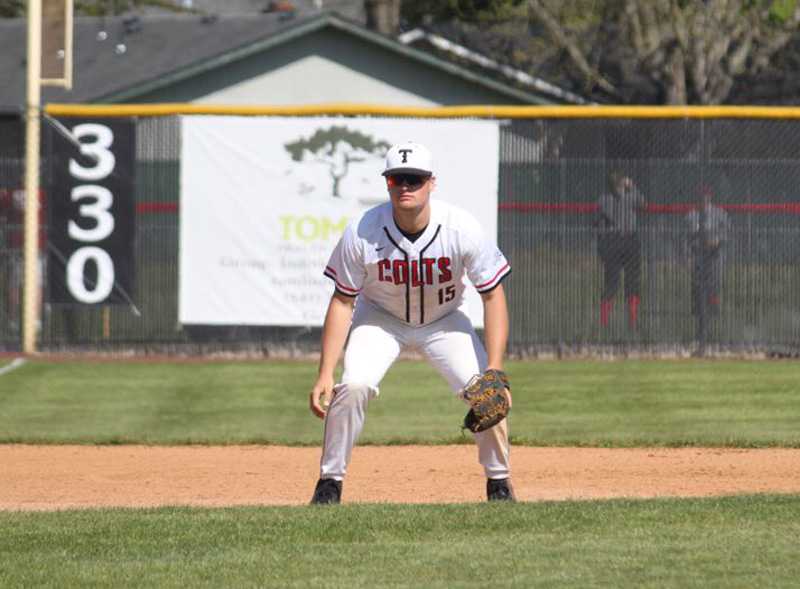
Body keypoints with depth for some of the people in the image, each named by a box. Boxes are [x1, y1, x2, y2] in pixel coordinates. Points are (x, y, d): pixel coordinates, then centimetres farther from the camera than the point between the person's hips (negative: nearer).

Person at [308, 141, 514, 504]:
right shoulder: (362, 233, -26)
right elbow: (342, 302, -17)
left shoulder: (461, 229, -27)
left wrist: (495, 372, -28)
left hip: (443, 322, 1)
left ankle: (499, 483, 7)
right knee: (353, 385, -26)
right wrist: (325, 375, -23)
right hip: (381, 318, -1)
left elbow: (493, 297, -20)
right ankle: (330, 483, -9)